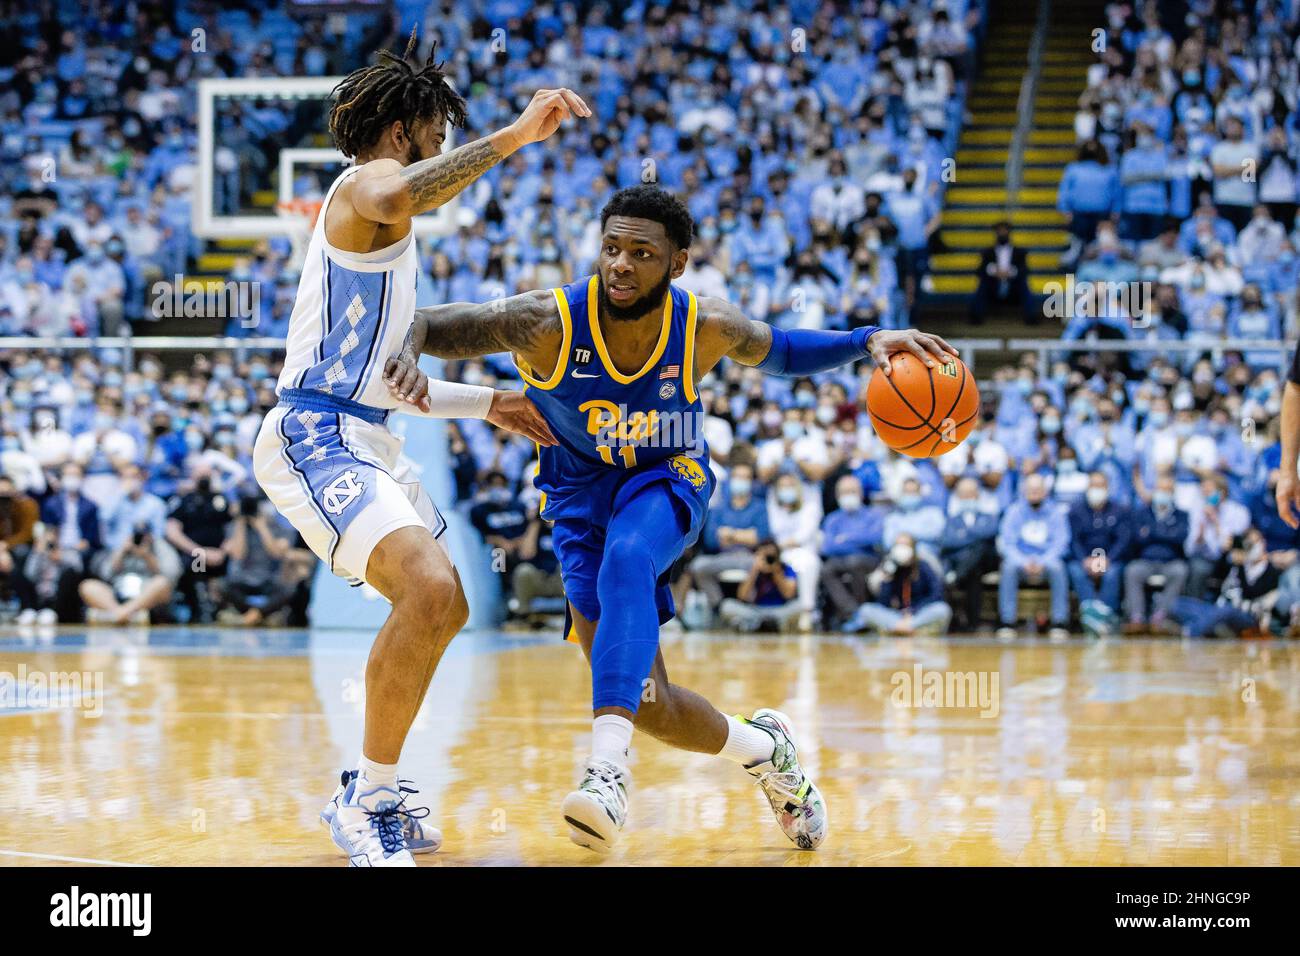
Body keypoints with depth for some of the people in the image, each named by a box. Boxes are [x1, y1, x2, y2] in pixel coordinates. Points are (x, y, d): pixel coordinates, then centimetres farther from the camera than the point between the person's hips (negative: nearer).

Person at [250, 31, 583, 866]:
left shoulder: (383, 233, 27)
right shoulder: (364, 185, -5)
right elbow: (394, 194, -35)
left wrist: (485, 404, 29)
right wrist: (512, 137, -34)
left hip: (363, 438, 11)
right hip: (318, 437, -11)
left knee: (443, 611, 19)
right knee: (430, 590, -28)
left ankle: (366, 797, 26)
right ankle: (370, 800, -18)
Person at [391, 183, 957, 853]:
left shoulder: (705, 328, -18)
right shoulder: (546, 322, -24)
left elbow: (778, 352, 5)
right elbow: (424, 323, -17)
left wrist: (868, 341, -12)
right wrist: (406, 354, -42)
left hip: (666, 480, -1)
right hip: (579, 493, 1)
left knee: (627, 561, -39)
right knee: (649, 706, -7)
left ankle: (608, 767, -50)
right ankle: (762, 749, 26)